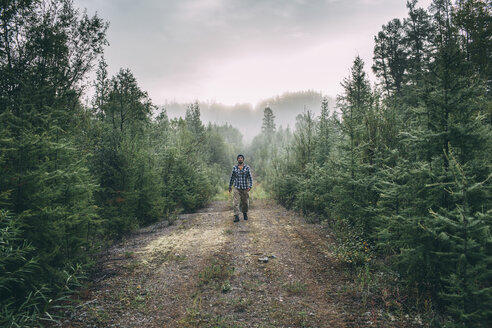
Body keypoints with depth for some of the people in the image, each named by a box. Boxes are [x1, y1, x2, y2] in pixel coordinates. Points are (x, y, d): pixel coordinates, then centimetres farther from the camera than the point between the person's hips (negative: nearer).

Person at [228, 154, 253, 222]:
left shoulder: (247, 167, 2)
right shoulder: (234, 168, 5)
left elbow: (250, 178, 1)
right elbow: (232, 178, 12)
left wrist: (250, 186, -11)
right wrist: (230, 186, 14)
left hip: (245, 188, 0)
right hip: (237, 188, 0)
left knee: (245, 202, 8)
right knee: (235, 202, -11)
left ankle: (245, 213, 31)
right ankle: (236, 216, -12)